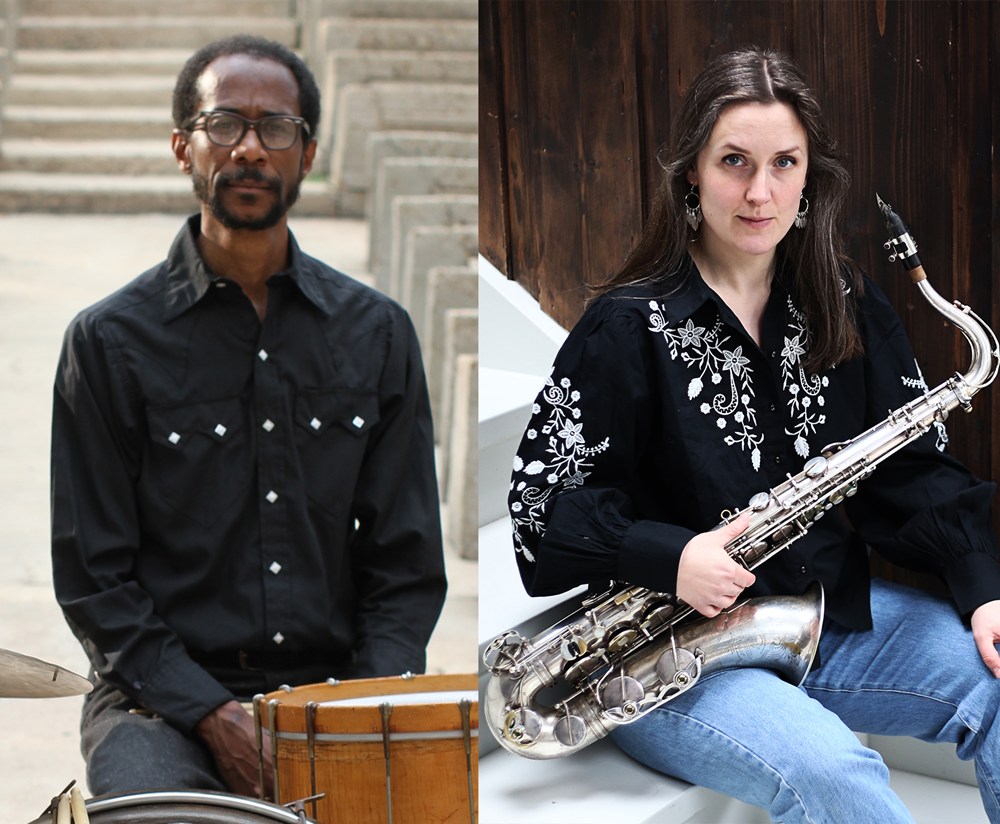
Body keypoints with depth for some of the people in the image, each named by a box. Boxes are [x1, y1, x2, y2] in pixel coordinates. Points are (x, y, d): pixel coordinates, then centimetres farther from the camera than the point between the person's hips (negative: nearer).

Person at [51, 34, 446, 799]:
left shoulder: (376, 333, 8)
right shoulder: (111, 340, -1)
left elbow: (408, 563, 8)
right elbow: (93, 578, -2)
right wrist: (210, 714, -14)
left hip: (336, 686, 3)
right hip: (162, 696, -2)